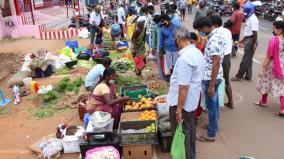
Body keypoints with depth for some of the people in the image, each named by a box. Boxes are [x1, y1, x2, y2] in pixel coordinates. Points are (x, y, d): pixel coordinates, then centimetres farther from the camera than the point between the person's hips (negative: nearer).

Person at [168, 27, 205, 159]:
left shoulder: (184, 58, -26)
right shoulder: (198, 52, 3)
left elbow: (183, 87, -26)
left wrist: (179, 109, -21)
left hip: (182, 103, -9)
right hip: (192, 100, 9)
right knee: (190, 130, 23)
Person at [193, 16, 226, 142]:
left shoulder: (214, 40, -27)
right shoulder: (218, 33, 5)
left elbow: (216, 64, -28)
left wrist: (211, 85, -24)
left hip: (211, 78, -10)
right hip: (215, 76, 10)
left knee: (211, 105, 2)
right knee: (214, 103, 22)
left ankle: (211, 134, 16)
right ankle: (214, 125, 39)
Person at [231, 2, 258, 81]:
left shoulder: (253, 19, -17)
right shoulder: (249, 18, 15)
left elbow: (255, 32, -22)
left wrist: (254, 44, -24)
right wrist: (243, 40, 24)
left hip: (251, 41, -10)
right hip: (248, 40, 10)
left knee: (245, 60, -2)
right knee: (248, 59, 14)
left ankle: (239, 76, 6)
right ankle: (248, 76, 22)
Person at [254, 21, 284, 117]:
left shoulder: (274, 40, -21)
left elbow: (269, 56, -18)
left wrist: (263, 66, -10)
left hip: (272, 65, -6)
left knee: (266, 83, 16)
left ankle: (263, 102, 35)